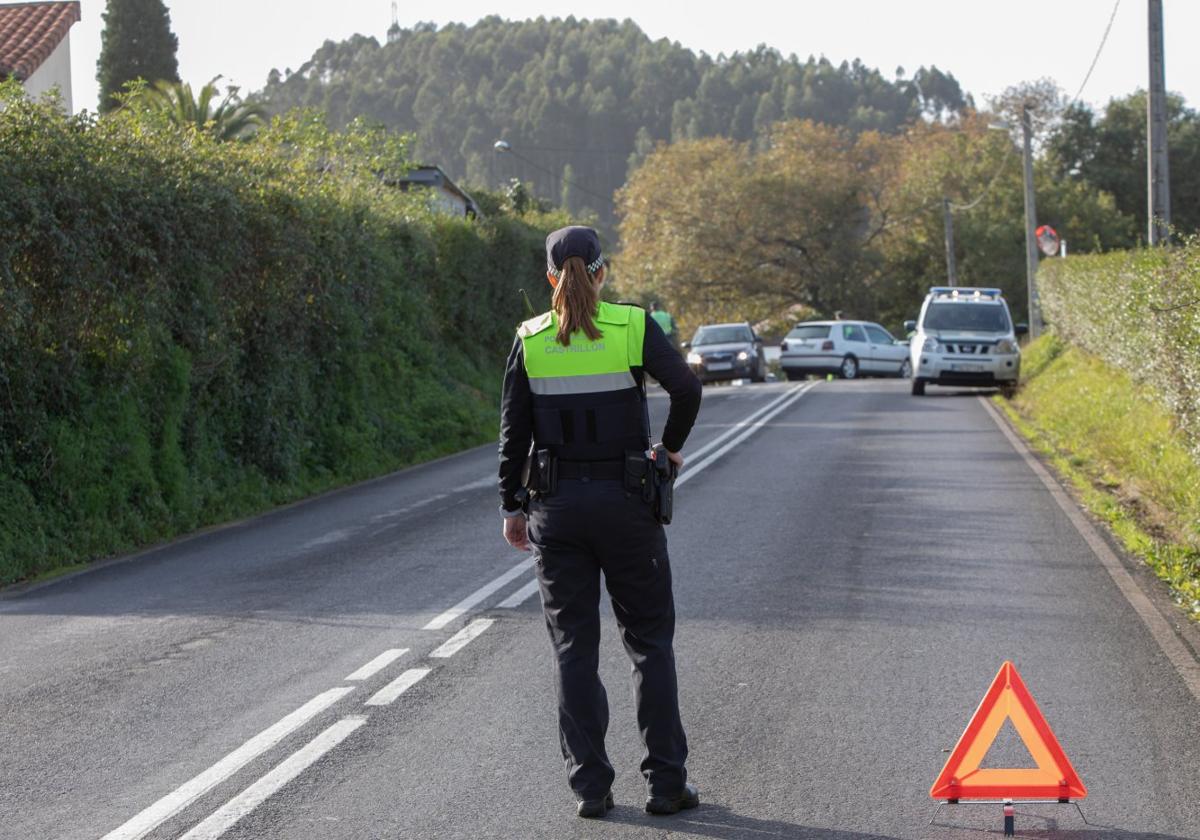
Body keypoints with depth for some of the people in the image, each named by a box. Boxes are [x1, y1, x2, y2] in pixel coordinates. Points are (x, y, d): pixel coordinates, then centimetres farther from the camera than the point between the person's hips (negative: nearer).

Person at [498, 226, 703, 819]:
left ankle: (590, 786, 6)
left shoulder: (530, 340, 0)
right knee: (649, 641, 8)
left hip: (557, 504, 1)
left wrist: (511, 506, 9)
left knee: (574, 647, 7)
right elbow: (686, 387, -15)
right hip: (626, 500, -1)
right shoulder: (633, 327, -4)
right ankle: (664, 782, 6)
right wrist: (671, 446, 2)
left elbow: (514, 429, 1)